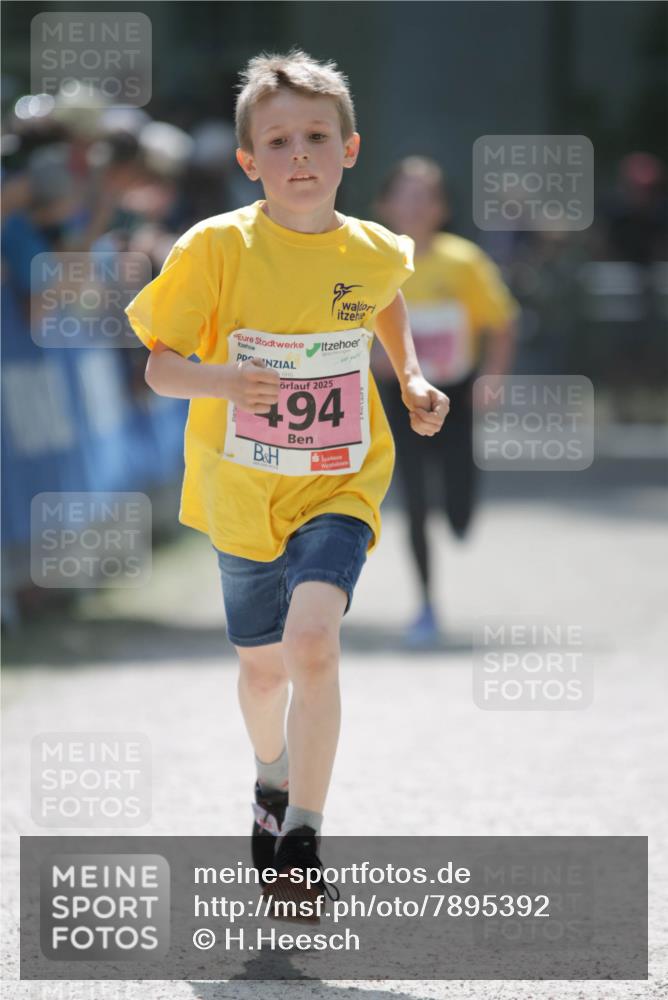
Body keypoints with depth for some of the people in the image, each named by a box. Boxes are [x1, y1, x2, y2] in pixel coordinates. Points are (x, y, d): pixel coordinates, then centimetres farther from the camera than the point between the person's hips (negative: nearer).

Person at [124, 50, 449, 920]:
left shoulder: (373, 251, -6)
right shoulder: (216, 248, -15)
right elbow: (159, 365, -12)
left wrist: (412, 377, 8)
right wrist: (219, 380, -32)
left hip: (339, 489, 0)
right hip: (243, 493, 1)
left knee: (312, 638, -24)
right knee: (262, 664, 17)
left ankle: (300, 839, -17)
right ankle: (273, 779, 50)